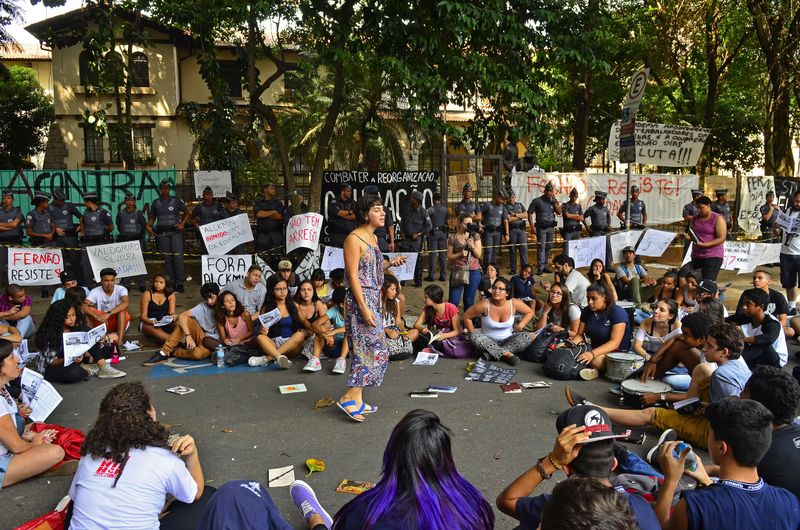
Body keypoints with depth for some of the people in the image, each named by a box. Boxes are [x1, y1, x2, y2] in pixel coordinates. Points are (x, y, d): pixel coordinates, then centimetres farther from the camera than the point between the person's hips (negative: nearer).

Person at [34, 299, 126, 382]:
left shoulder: (76, 325, -2)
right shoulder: (50, 334, -20)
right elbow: (51, 361, -20)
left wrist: (88, 355, -19)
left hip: (72, 362, 7)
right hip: (51, 368, -6)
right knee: (74, 373, -42)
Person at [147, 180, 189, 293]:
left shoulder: (177, 200, 2)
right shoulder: (156, 202, 12)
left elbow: (187, 213, 8)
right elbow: (152, 217, 22)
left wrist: (182, 224, -6)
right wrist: (149, 226, 4)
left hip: (175, 231, -3)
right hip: (162, 233, 3)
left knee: (178, 257, -9)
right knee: (167, 258, 6)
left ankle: (180, 283, -5)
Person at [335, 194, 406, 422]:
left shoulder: (372, 238, 14)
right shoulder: (354, 239, -13)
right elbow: (353, 276, -17)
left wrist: (391, 263, 5)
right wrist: (364, 308, -22)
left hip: (373, 299, 9)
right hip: (360, 300, -9)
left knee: (365, 350, 11)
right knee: (374, 350, -10)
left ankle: (357, 401, 17)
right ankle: (349, 398, -4)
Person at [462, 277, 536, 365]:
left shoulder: (514, 303, -12)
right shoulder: (484, 305, -17)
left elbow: (530, 312, 5)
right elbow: (466, 316, -7)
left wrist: (521, 325, -9)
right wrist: (474, 334, -11)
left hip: (507, 341, 2)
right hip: (488, 341, -1)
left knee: (527, 337, -24)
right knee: (474, 337, -31)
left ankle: (491, 354, -28)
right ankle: (507, 354, -30)